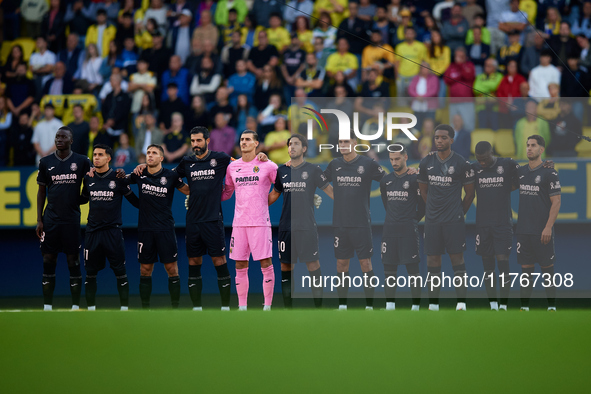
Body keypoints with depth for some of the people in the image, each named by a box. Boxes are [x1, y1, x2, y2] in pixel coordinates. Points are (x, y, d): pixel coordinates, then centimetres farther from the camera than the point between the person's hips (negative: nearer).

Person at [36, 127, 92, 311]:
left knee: (73, 261, 1)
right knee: (48, 261, 1)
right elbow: (41, 191, 11)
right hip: (50, 218, 1)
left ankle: (75, 306, 7)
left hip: (72, 218, -1)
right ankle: (47, 306, 7)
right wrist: (39, 220, 5)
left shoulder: (82, 162, 2)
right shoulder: (46, 162, 7)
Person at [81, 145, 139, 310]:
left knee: (120, 272, -2)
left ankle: (124, 308, 4)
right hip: (92, 231, 3)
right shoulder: (88, 179, 7)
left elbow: (135, 201, 4)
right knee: (90, 273, 5)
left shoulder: (118, 179, -3)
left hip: (113, 231, -3)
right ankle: (90, 308, 14)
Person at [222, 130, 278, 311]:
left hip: (260, 221, -4)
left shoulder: (268, 166, -2)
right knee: (240, 266, 5)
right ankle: (242, 307, 11)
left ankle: (267, 306, 1)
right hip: (239, 222, 4)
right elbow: (226, 192, 21)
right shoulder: (232, 167, 11)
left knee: (266, 264, -5)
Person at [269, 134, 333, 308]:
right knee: (286, 266, 5)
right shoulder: (282, 170, 10)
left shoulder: (313, 170, -1)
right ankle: (287, 306, 12)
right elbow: (274, 194, 23)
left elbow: (329, 191, 2)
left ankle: (318, 306, 1)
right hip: (286, 226, 4)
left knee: (312, 264, -4)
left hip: (307, 226, -4)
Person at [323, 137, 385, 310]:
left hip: (361, 223, -3)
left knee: (365, 263, -2)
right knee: (341, 264, 6)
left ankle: (369, 305, 2)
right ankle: (342, 305, 13)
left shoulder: (368, 164, -3)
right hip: (340, 223, 3)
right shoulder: (334, 165, 8)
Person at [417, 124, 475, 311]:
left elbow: (470, 193, 5)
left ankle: (461, 303, -4)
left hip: (454, 220, -3)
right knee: (433, 259, 3)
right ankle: (433, 304, 8)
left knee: (457, 258, -4)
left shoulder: (462, 164, -4)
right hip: (432, 219, 3)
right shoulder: (426, 163, 6)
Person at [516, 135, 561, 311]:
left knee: (547, 267, 1)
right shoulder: (520, 171, 10)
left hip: (542, 231, -5)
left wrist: (548, 227, -15)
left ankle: (552, 306, 7)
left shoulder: (549, 173, -6)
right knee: (526, 268, 6)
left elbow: (556, 202, -9)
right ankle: (524, 306, 10)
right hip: (523, 229, 5)